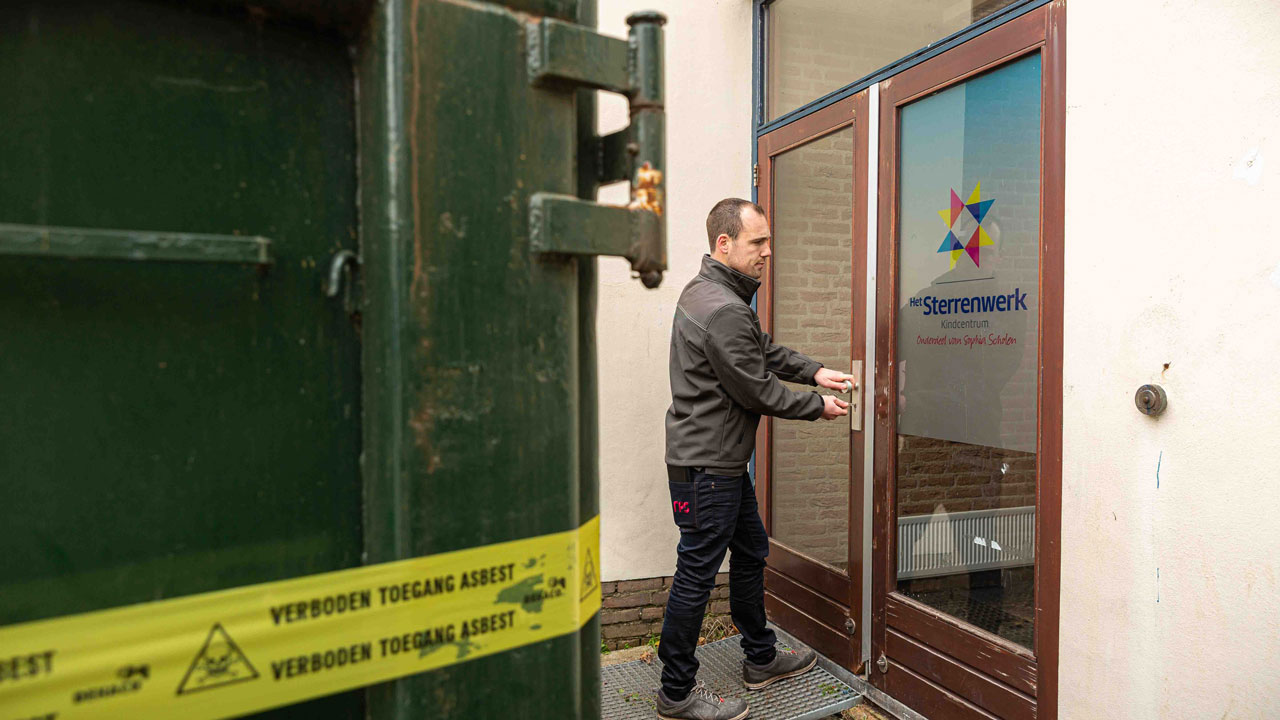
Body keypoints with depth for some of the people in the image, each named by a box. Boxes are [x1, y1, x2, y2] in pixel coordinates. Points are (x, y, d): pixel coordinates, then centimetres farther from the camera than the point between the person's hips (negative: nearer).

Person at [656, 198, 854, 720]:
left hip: (723, 461, 11)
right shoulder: (723, 311, -24)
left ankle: (761, 659, 39)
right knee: (697, 574, 1)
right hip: (706, 466, -11)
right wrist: (818, 408, -3)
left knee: (750, 555, 22)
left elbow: (765, 350, 20)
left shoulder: (708, 291, 11)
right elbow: (759, 392, -18)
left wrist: (815, 372, 8)